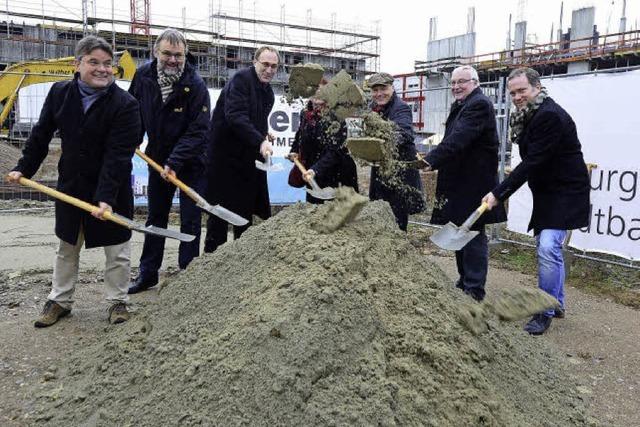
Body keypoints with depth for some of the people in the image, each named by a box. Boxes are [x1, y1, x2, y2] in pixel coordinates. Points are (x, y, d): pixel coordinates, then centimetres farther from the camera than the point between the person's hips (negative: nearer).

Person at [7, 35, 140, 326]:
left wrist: (106, 197, -29)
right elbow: (41, 135, 8)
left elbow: (118, 155, -24)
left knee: (117, 250, 8)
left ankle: (117, 300, 26)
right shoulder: (60, 93, -4)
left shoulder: (125, 104, -18)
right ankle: (60, 300, 34)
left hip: (112, 188, -4)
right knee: (67, 248, 18)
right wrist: (24, 168, 8)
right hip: (70, 186, 4)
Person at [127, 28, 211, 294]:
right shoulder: (143, 75, -8)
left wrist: (175, 162, -30)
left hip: (189, 162, -4)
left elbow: (198, 131, -24)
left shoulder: (195, 85, -21)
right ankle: (148, 274, 25)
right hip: (157, 158, 5)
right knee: (155, 217, 13)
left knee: (190, 220, 0)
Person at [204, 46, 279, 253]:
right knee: (221, 210, -2)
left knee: (246, 209, 13)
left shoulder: (267, 91, 13)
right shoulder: (241, 79, -14)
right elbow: (235, 116, -28)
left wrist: (265, 134, 4)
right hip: (225, 153, -8)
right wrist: (260, 141, -36)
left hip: (249, 156, 8)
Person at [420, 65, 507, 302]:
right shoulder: (459, 106, 17)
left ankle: (474, 289, 3)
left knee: (473, 234, -5)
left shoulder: (479, 104, -14)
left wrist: (431, 160, -34)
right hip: (458, 183, 10)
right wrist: (432, 159, 8)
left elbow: (458, 139, -27)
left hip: (473, 183, -10)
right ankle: (464, 282, 28)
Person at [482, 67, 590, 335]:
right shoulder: (529, 115, 7)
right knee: (547, 247, 17)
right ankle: (556, 303, 32)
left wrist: (499, 194, -27)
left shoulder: (550, 116, -22)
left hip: (565, 192, -10)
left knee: (548, 247, -17)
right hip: (547, 192, 10)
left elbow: (532, 162, -26)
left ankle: (546, 312, -4)